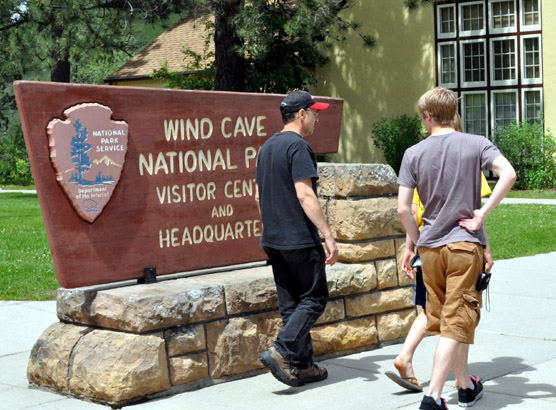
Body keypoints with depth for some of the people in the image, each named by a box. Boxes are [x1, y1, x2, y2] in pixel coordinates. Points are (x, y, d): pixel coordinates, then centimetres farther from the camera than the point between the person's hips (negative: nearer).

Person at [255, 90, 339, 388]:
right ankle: (281, 351, -12)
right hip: (300, 240, -9)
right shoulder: (298, 146, -12)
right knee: (314, 298, 0)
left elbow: (259, 196, 19)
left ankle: (302, 366, 14)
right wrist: (328, 236, -20)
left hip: (273, 240, 9)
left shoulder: (266, 147, 15)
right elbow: (304, 195, -20)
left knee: (290, 304, 10)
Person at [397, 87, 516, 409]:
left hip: (430, 247, 2)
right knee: (456, 323, -2)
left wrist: (417, 241, 11)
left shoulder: (414, 153, 0)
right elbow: (508, 174, -18)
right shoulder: (476, 144, -2)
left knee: (442, 319, 16)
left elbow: (403, 208, -4)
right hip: (466, 245, -2)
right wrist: (483, 214, -11)